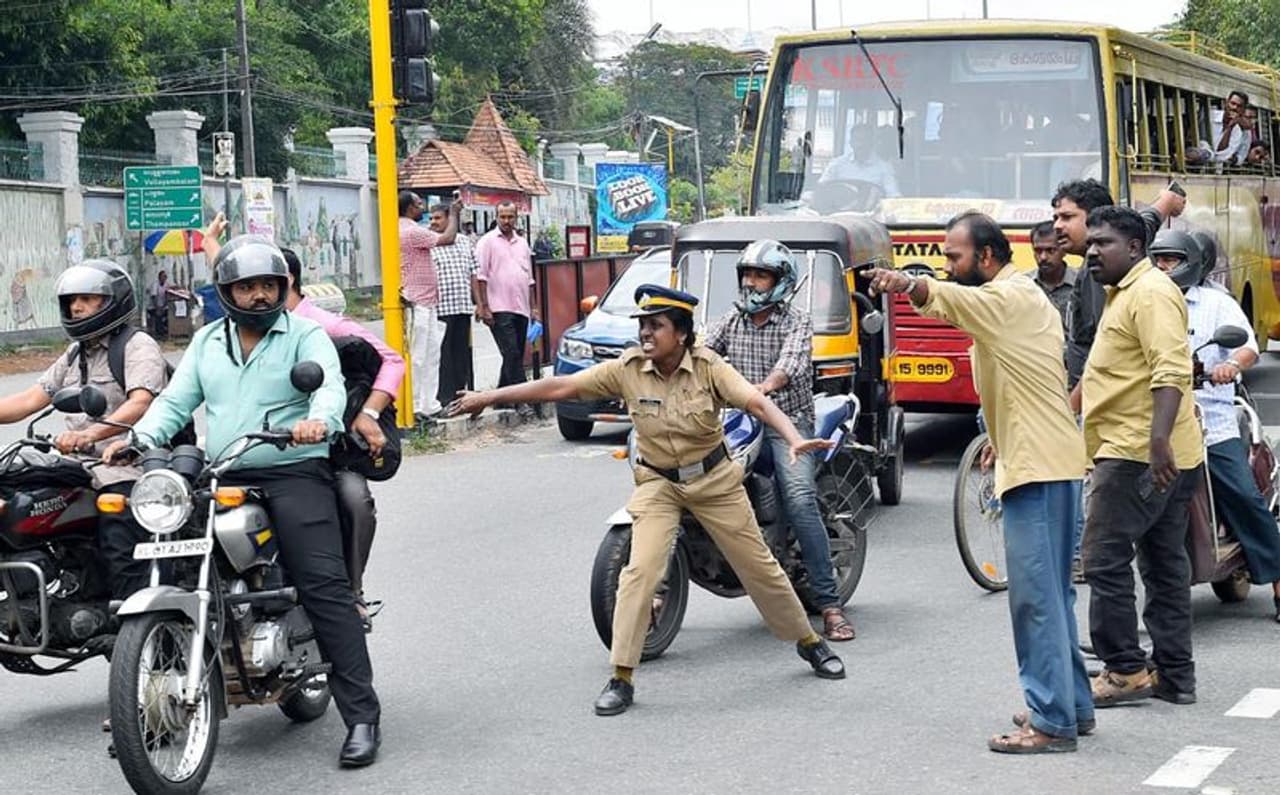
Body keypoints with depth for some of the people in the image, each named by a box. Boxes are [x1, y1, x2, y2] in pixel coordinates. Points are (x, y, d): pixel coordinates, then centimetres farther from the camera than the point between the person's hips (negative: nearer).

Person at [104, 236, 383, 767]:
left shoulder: (306, 335, 6)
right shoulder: (207, 342, 21)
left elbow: (330, 385, -12)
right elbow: (176, 399, 14)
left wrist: (319, 420, -35)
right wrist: (139, 439, -6)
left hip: (295, 473, -4)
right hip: (223, 482, 5)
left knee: (325, 588, -14)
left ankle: (361, 717, -15)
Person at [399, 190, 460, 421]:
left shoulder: (407, 230, 17)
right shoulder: (411, 231, -17)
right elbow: (448, 238, -15)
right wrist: (454, 213, -3)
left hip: (426, 304, 11)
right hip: (417, 304, -11)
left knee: (431, 355, 13)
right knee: (417, 357, -8)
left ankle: (428, 405, 17)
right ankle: (414, 408, -6)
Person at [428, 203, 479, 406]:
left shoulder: (465, 242, 14)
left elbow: (473, 274, 17)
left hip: (463, 306, 5)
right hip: (439, 308, -5)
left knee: (462, 352, 9)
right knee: (443, 354, -4)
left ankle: (462, 393, 16)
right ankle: (445, 397, -1)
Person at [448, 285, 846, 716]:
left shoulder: (707, 366, -17)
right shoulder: (627, 369, -14)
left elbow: (757, 401, -27)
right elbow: (559, 387, -14)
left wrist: (794, 438, -45)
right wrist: (489, 397, -16)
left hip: (714, 479, 0)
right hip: (658, 483, 0)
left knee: (759, 566, 8)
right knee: (641, 571, -16)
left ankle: (809, 642, 30)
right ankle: (621, 678, -9)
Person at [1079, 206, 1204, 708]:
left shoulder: (1151, 294, -12)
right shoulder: (1125, 294, 21)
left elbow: (1172, 371, -24)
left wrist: (1159, 439, -32)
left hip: (1138, 454, -11)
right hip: (1156, 456, 11)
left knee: (1106, 560, -8)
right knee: (1164, 564, 11)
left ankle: (1125, 672, -4)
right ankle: (1174, 675, 15)